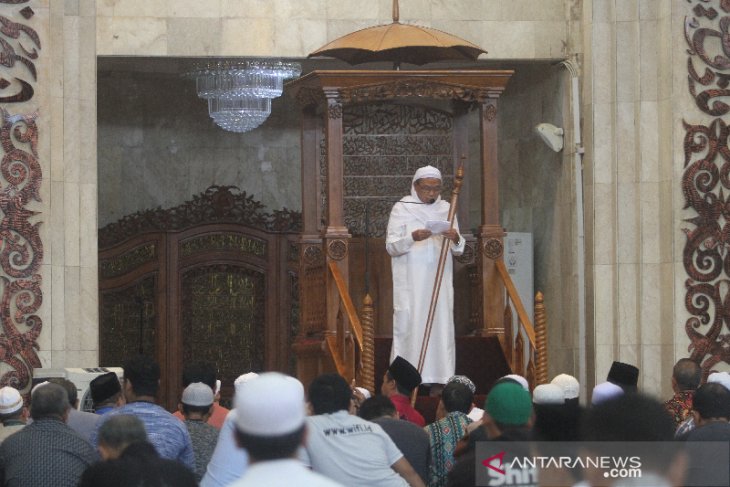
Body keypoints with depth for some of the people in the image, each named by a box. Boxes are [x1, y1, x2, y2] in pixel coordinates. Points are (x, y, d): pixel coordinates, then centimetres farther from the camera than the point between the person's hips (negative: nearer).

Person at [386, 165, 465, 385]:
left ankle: (441, 378, 1)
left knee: (441, 325, 0)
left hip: (440, 282, 3)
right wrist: (412, 238, -23)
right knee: (410, 326, -7)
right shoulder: (401, 209, 1)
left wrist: (455, 239, -13)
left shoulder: (446, 209, 11)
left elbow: (458, 250, 11)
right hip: (410, 283, -3)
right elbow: (391, 246, -5)